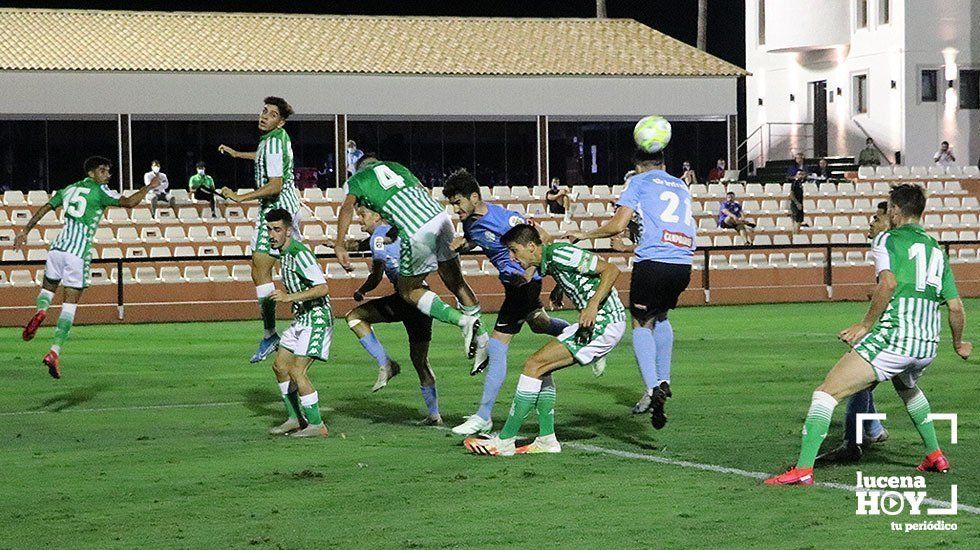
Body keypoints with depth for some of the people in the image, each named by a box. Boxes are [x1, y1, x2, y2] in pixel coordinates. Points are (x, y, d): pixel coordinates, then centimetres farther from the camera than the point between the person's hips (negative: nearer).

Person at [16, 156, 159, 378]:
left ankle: (40, 310, -12)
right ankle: (54, 352, -11)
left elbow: (44, 208, 16)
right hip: (79, 253, -5)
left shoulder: (69, 189, 16)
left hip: (58, 248, 5)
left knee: (48, 287, 24)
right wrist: (149, 187, 1)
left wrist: (25, 231, 21)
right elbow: (128, 202, -11)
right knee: (70, 305, -1)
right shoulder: (99, 191, -1)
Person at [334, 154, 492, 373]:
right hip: (440, 215, 5)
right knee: (456, 281, 19)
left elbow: (347, 207, -1)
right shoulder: (396, 167, 29)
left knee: (409, 290, 13)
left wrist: (339, 246, -4)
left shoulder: (356, 180, 17)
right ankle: (483, 340, 21)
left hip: (417, 233, -5)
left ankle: (464, 321, -3)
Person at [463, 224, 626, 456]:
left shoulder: (559, 254, -16)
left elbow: (611, 270, -18)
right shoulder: (544, 262, 12)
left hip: (605, 322, -10)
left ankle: (505, 441, -9)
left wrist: (593, 305, -27)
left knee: (535, 365, -11)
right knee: (541, 369, 11)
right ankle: (547, 439, 10)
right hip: (594, 321, 10)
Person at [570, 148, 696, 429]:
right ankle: (663, 381, 21)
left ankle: (652, 389, -14)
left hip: (652, 262, -5)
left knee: (641, 324, 5)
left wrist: (585, 235, 13)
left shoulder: (639, 182, 7)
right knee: (660, 317, 28)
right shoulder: (681, 186, 24)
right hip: (683, 265, 5)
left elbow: (617, 226, -2)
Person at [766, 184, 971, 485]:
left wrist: (865, 325, -13)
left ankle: (803, 469, -19)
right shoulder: (937, 250, 18)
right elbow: (955, 306, 17)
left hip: (892, 339, -7)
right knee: (907, 386, 39)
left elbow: (889, 282, -19)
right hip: (927, 347, 7)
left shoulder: (886, 240, 1)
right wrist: (958, 344, 33)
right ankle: (935, 456, 39)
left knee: (826, 392, -6)